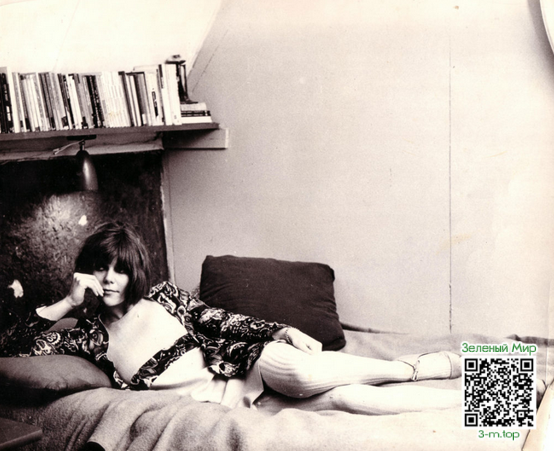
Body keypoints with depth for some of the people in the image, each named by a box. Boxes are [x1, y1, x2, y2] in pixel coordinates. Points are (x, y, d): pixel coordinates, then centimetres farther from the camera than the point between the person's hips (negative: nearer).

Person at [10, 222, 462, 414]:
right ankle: (468, 398, -10)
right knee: (346, 396, -21)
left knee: (300, 372, -36)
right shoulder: (90, 336, 6)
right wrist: (69, 302, -7)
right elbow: (23, 351, 0)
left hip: (244, 370, 2)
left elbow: (223, 320, 4)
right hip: (218, 406, -1)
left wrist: (280, 331, -11)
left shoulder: (163, 296, 6)